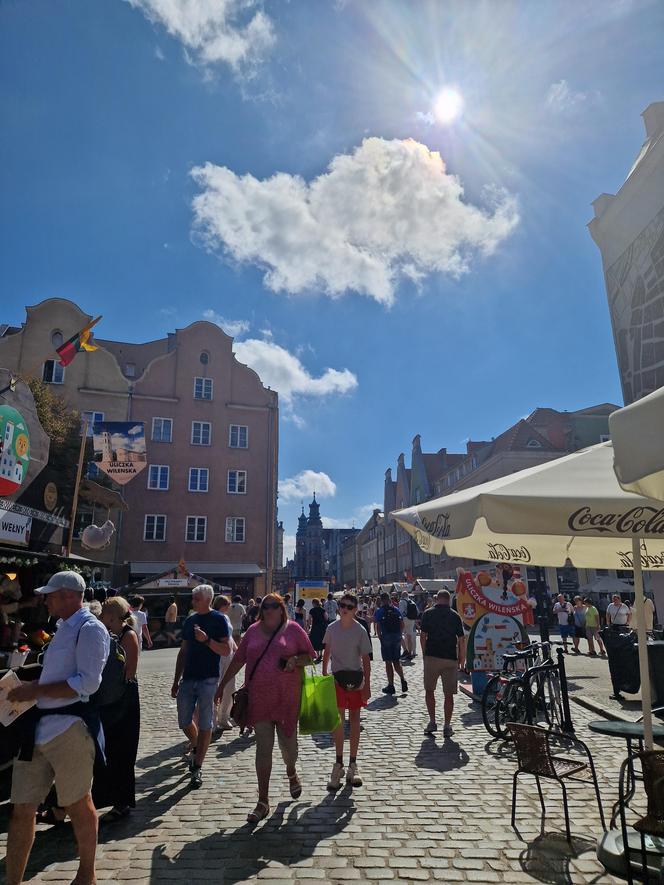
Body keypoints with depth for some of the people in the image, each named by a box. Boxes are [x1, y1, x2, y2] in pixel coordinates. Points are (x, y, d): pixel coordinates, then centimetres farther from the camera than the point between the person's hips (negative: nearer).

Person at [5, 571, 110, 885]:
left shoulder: (90, 628, -14)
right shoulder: (65, 628, 15)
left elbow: (88, 682, -21)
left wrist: (37, 690, -17)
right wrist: (31, 687, 9)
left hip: (69, 728, -8)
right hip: (41, 725, 9)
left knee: (78, 805, 9)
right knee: (21, 809, 13)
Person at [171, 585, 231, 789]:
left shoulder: (218, 620, -7)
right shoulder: (190, 620, 9)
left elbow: (226, 650, -11)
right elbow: (183, 652, 14)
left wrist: (207, 639, -24)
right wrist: (176, 681, 13)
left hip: (208, 679, -5)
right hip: (188, 678, 5)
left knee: (205, 725, 3)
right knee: (184, 722, 11)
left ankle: (197, 769, 15)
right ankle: (195, 747, 40)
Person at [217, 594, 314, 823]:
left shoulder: (293, 629, -2)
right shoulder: (253, 630, 6)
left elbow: (310, 656, 2)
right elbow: (238, 660, 12)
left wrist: (295, 660, -18)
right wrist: (222, 685, 13)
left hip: (286, 698, -1)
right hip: (258, 698, 2)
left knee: (287, 743, 12)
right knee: (263, 748, 5)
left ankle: (291, 772, 45)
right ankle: (263, 801, 17)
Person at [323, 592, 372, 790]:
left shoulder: (360, 630, -10)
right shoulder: (331, 628, -2)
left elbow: (365, 659, -7)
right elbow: (327, 652, 10)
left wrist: (367, 685, -8)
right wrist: (324, 674, 8)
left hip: (355, 678, -1)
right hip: (337, 677, 1)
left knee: (354, 718, 9)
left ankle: (352, 764, 21)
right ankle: (339, 763, 12)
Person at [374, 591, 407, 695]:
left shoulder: (379, 611, -5)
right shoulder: (396, 610, 7)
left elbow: (378, 626, -11)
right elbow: (402, 624, 5)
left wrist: (380, 637, 1)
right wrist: (399, 635, 13)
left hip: (386, 637, -4)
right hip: (397, 638, 4)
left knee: (388, 663, 4)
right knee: (396, 661, 16)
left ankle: (391, 686, 7)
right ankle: (402, 680, -1)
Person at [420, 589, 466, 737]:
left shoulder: (428, 613, 0)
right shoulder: (455, 616, 2)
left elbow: (423, 636, -1)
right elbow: (461, 640, 0)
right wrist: (462, 659, 9)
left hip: (432, 657, -1)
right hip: (450, 659, 1)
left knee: (429, 690, 14)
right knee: (449, 694, 7)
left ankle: (432, 722, 12)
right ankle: (447, 726, 10)